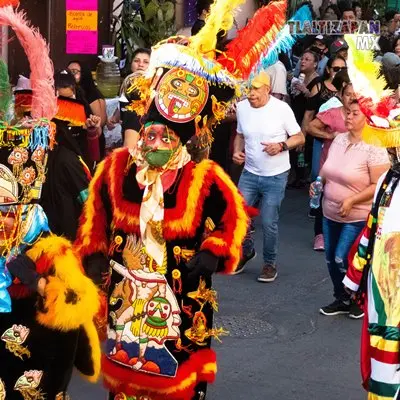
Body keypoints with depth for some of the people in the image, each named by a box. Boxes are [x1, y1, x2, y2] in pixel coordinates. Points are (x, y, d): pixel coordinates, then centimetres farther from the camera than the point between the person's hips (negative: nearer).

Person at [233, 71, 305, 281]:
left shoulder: (282, 108, -13)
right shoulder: (242, 107, -1)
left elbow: (300, 138, -5)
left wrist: (281, 146, -23)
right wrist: (237, 151, -5)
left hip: (276, 177, -4)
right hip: (250, 173, 4)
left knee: (268, 223, -2)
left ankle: (270, 263, 20)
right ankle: (246, 251, 29)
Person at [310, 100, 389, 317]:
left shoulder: (374, 148, -18)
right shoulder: (339, 139, 4)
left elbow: (378, 185, -19)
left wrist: (351, 200, -24)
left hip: (357, 217, -7)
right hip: (331, 214, 7)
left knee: (343, 260, -8)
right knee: (331, 259, 13)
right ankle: (342, 299, 31)